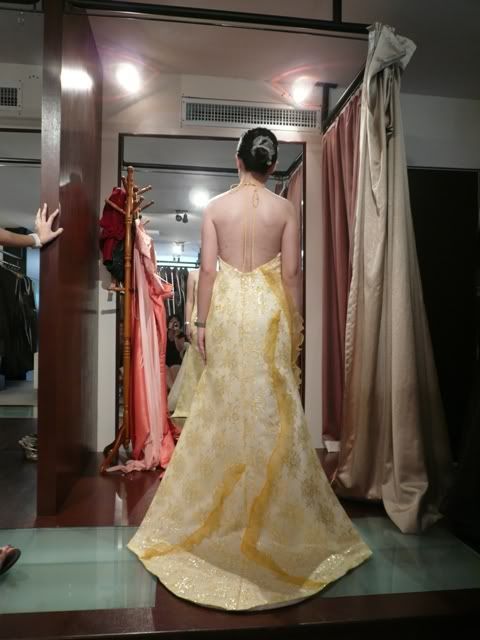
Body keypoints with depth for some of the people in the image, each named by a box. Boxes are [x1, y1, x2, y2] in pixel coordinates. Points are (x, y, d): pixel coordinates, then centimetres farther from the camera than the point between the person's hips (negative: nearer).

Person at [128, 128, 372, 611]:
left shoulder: (215, 206, 0)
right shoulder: (285, 209, -1)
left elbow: (207, 269, -3)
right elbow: (290, 273, -2)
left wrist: (201, 321, 4)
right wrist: (295, 323, 7)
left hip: (228, 309, 1)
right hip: (269, 311, 0)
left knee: (223, 406, 12)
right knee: (272, 409, 8)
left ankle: (217, 509, 26)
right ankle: (275, 511, 21)